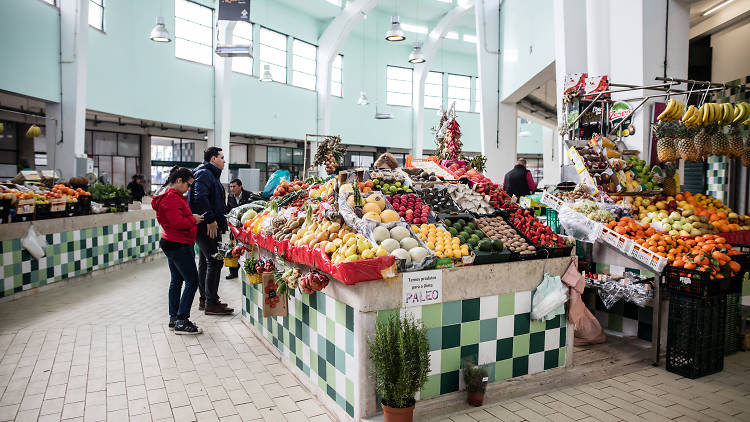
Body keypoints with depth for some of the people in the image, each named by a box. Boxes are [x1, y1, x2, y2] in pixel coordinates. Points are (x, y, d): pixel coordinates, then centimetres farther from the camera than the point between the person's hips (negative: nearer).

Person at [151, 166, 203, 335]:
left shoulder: (169, 195, 16)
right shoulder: (172, 197, -17)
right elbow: (178, 222, -25)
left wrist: (191, 218, 8)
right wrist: (193, 219, -10)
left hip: (171, 243, 12)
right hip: (179, 245, -12)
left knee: (176, 280, 16)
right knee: (192, 282, -8)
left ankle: (173, 319, 24)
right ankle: (181, 322, -5)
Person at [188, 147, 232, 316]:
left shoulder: (210, 174, 22)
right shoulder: (204, 173, -12)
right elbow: (200, 197, -25)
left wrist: (220, 221, 19)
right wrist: (210, 220, -24)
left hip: (205, 227, 11)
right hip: (207, 226, -11)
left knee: (205, 262, 15)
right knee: (215, 262, -9)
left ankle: (204, 299, 25)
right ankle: (211, 304, -4)